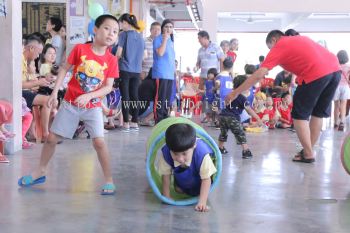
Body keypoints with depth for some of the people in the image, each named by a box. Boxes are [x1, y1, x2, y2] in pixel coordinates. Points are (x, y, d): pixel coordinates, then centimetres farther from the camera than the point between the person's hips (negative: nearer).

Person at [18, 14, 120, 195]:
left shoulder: (111, 60, -7)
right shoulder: (80, 49, -9)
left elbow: (108, 87, -9)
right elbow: (64, 69, -1)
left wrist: (88, 96, -22)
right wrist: (55, 92, -6)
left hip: (93, 107, -1)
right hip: (70, 103, 1)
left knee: (99, 141, -14)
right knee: (52, 137, 7)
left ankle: (109, 180, 1)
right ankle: (41, 171, 29)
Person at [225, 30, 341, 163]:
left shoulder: (278, 47, 9)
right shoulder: (301, 38, 30)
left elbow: (259, 75, 3)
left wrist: (236, 92, 7)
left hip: (315, 74, -7)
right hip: (335, 69, 8)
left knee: (299, 115, 8)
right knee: (318, 113, 18)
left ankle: (308, 154, 9)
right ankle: (308, 151, 26)